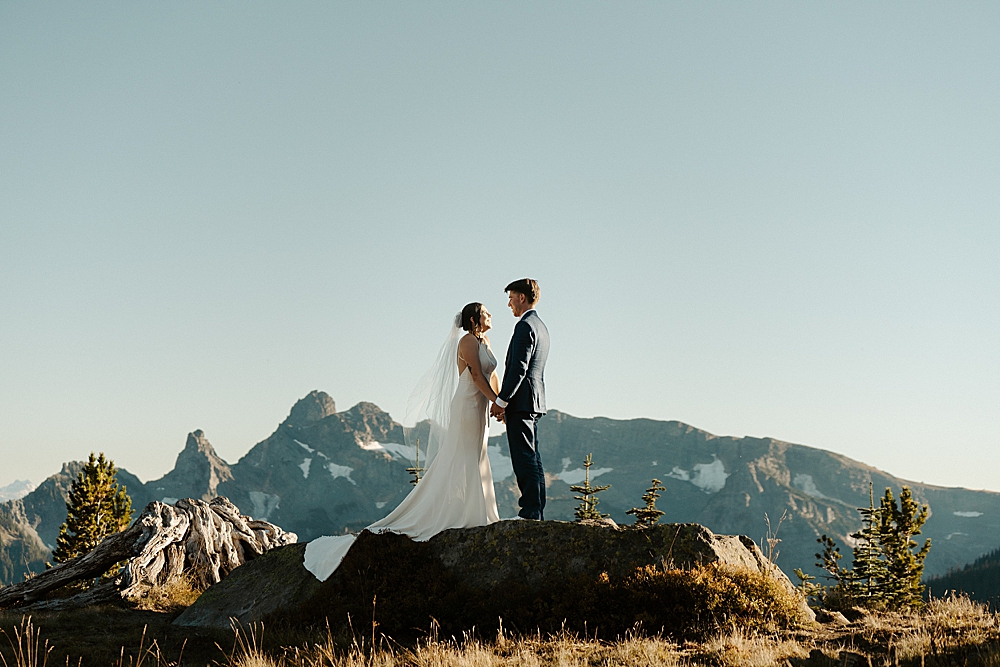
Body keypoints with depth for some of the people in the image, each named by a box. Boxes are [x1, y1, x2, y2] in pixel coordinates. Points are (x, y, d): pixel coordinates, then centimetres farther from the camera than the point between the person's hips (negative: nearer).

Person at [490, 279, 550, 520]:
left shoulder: (525, 326, -12)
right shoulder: (540, 326, 19)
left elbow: (518, 368, -20)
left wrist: (501, 401, -16)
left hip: (521, 401, -10)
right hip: (534, 402, 10)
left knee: (525, 459, -9)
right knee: (532, 459, 10)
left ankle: (530, 513, -10)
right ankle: (537, 513, 12)